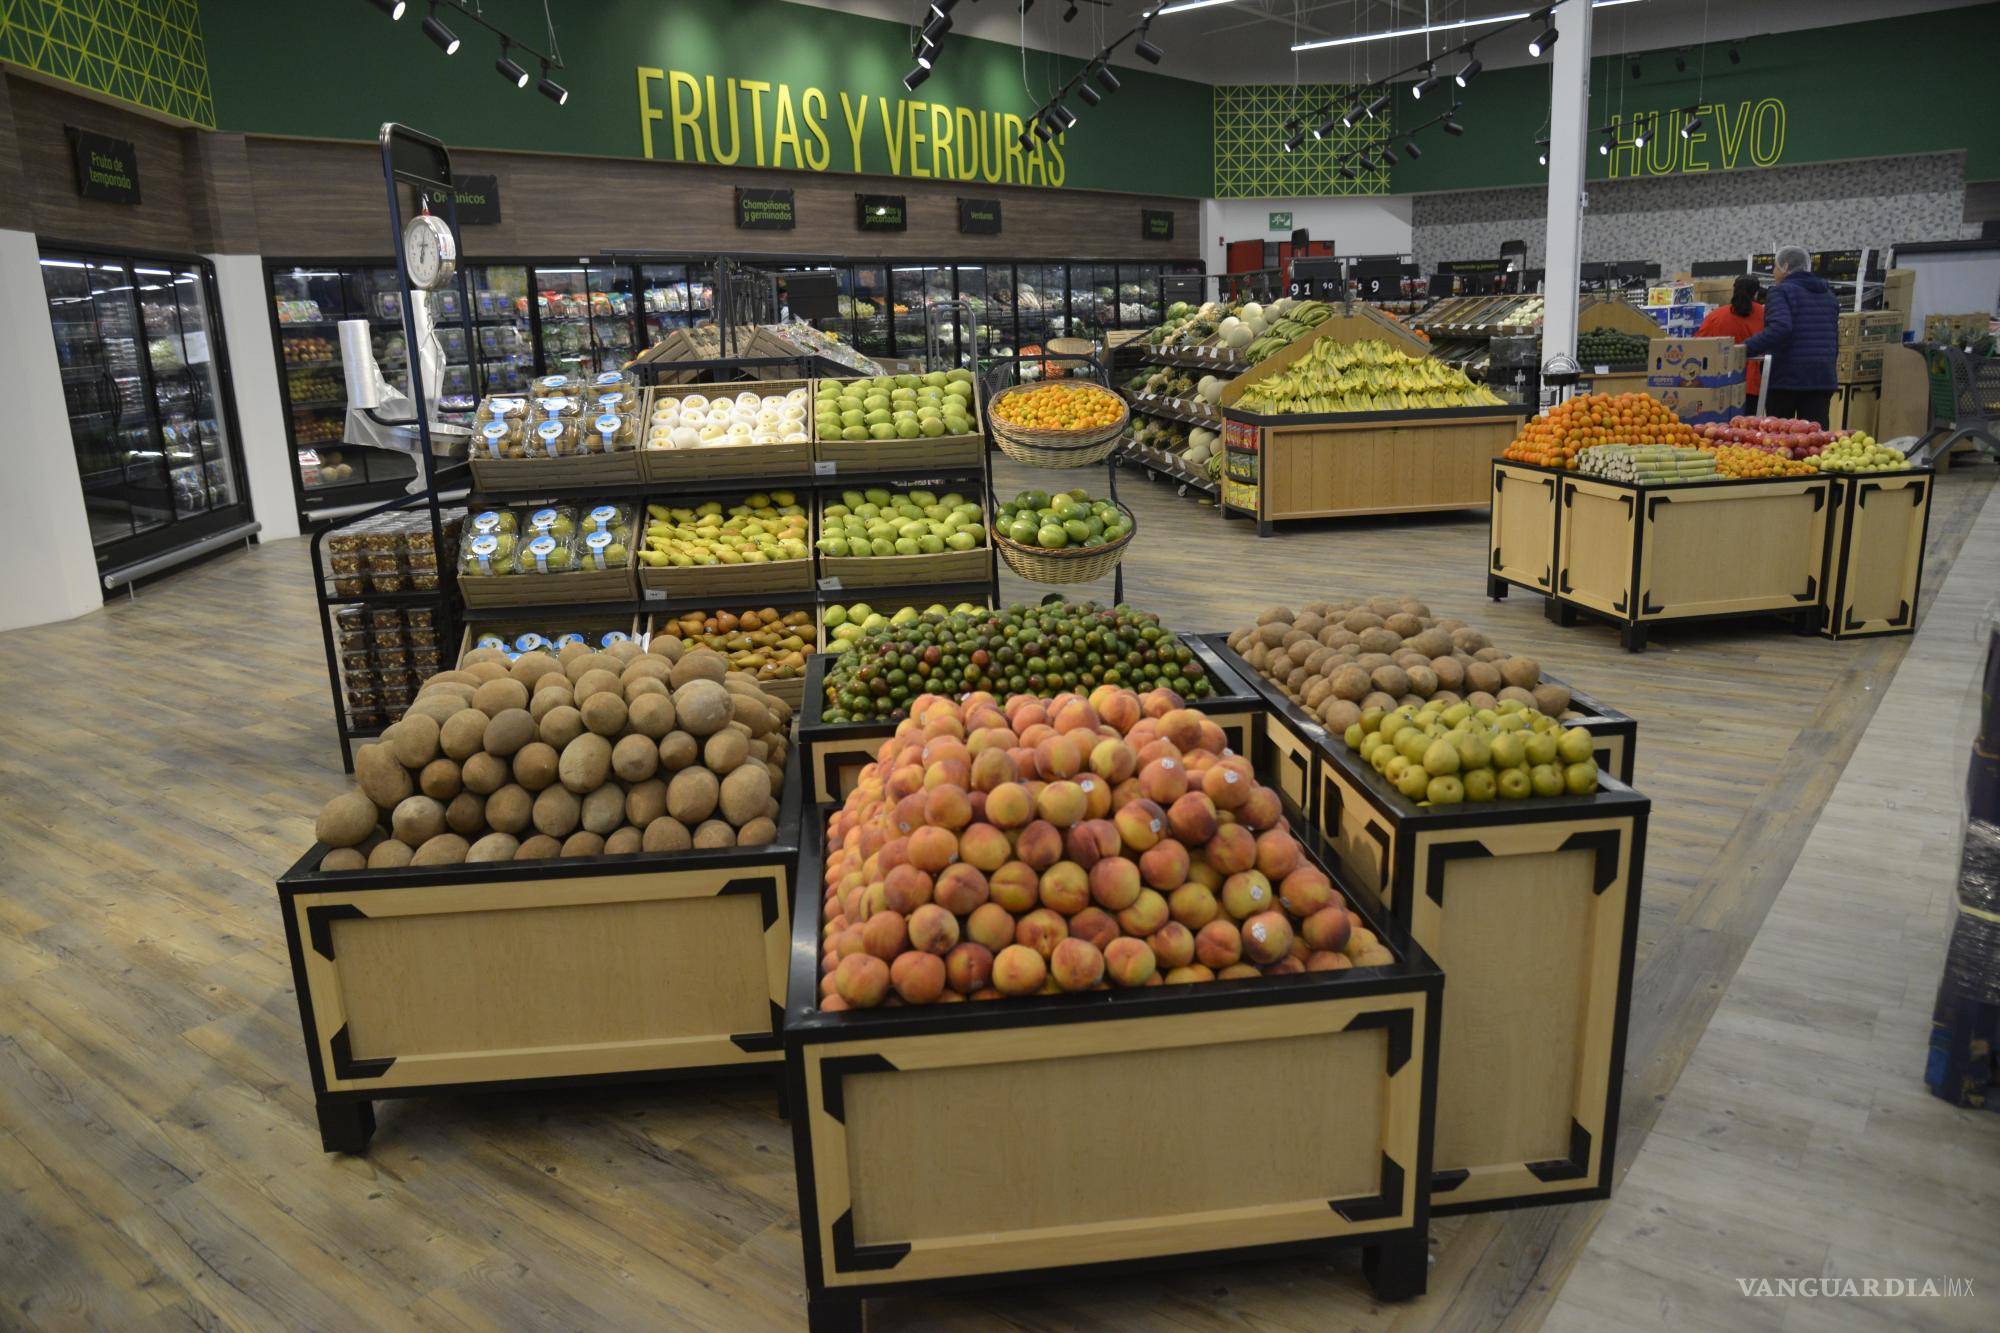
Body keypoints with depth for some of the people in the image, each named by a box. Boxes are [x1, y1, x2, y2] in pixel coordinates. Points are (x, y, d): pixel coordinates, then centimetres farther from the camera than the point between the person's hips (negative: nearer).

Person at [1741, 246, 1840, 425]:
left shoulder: (1781, 292, -6)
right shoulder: (1828, 294, 19)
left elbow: (1780, 328, -24)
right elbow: (1835, 340, 21)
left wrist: (1747, 349, -26)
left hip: (1787, 378, -6)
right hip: (1822, 379, 6)